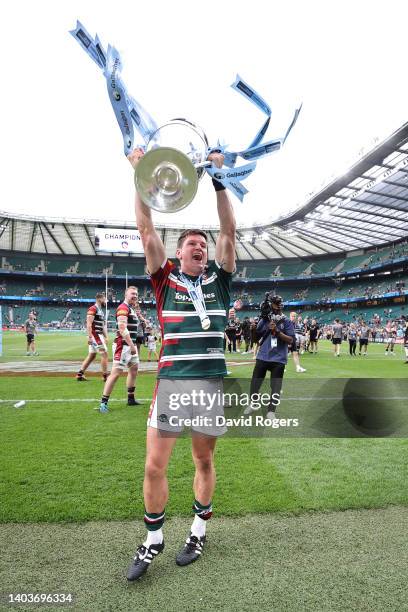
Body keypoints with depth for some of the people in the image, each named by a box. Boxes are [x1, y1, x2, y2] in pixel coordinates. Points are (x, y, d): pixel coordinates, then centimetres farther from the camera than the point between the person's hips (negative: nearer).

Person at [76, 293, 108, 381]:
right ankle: (105, 376, 0)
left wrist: (106, 337, 17)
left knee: (91, 356, 13)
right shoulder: (93, 309, -12)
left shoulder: (101, 311, 17)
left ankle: (80, 374, 18)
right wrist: (90, 337, -24)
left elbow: (103, 326, 20)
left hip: (99, 335, 10)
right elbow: (89, 324, -19)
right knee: (104, 354, -6)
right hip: (95, 335, -10)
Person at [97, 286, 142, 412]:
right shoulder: (123, 308, -14)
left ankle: (131, 399, 28)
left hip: (130, 345, 10)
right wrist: (132, 346, -23)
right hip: (123, 345, -10)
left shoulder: (131, 309, 17)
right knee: (116, 373, -11)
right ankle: (103, 402, -6)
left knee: (134, 369, 17)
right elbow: (122, 329, -23)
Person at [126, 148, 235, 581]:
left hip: (212, 381, 1)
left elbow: (229, 231, 4)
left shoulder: (217, 280, 10)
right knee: (154, 466, 3)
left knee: (204, 461, 15)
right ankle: (153, 540, 28)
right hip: (171, 381, -1)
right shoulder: (165, 278, 7)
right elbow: (146, 228, 1)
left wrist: (216, 180, 0)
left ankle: (198, 532, 37)